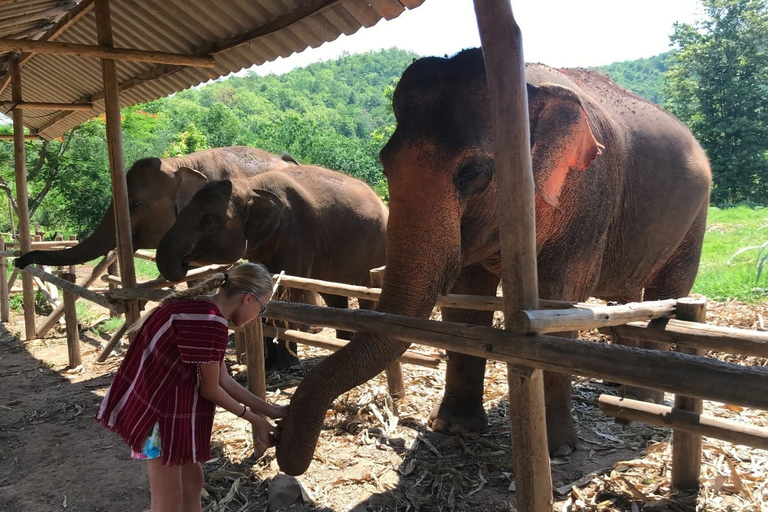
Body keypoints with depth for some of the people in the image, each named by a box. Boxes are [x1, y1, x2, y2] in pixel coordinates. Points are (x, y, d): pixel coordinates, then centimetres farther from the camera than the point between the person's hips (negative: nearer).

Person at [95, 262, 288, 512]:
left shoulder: (200, 309, 7)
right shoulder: (210, 322, -25)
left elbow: (223, 380, 9)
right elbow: (210, 389, -14)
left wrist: (270, 410, 10)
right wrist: (253, 419, -1)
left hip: (168, 402, 10)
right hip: (157, 407, -10)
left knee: (192, 481, 19)